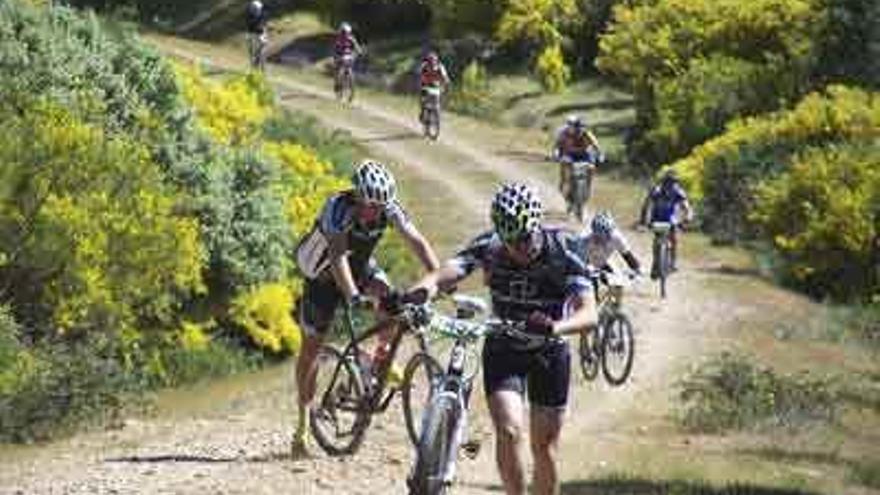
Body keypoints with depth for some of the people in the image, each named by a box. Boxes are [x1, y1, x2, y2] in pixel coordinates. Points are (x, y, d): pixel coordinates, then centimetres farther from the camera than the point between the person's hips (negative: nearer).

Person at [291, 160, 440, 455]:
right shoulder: (339, 209, -36)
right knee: (312, 345, -1)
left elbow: (416, 241, -28)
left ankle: (381, 358, -2)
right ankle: (303, 423, 10)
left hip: (360, 264, 4)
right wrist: (353, 296, -61)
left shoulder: (389, 208, -23)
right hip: (324, 272, -3)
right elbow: (338, 255, -47)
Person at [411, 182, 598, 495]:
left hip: (549, 354, 0)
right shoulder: (489, 247, -20)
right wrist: (416, 295, -56)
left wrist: (554, 327, -56)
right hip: (503, 350, 0)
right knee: (509, 433, -20)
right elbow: (444, 275, -34)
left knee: (544, 449, 4)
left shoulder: (562, 253, -25)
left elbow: (589, 314, -35)